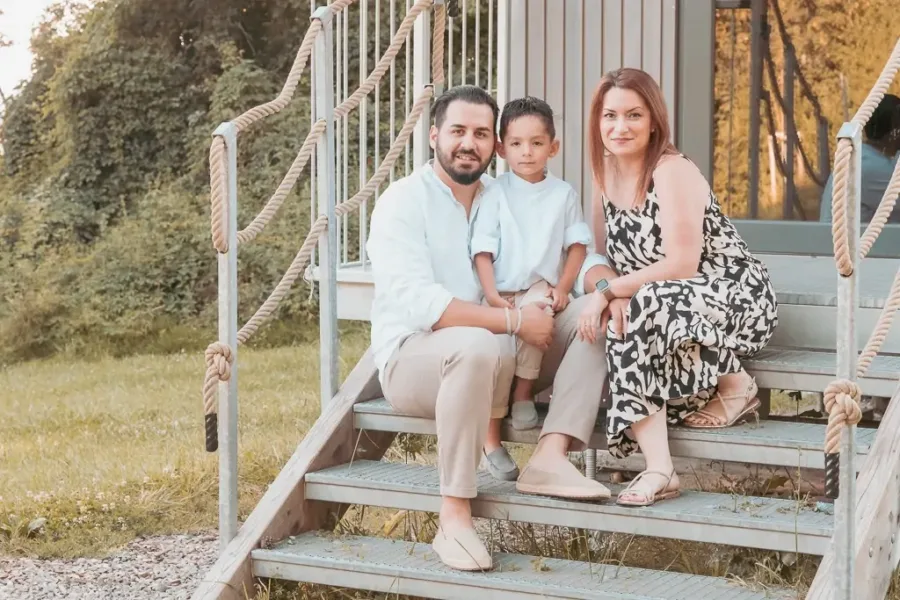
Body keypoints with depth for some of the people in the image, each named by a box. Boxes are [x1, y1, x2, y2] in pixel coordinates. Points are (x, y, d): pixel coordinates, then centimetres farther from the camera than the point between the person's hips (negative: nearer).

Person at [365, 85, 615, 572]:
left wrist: (606, 285, -20)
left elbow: (577, 255, 5)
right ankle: (454, 518, -32)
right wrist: (513, 321, -28)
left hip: (500, 358, 6)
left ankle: (549, 456, -24)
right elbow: (418, 302, -24)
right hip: (412, 358, -6)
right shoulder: (404, 200, -10)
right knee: (476, 344, -40)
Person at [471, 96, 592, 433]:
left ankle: (523, 392, -19)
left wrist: (563, 287, -4)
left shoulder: (562, 194, 8)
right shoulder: (496, 193, 4)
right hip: (502, 291, 0)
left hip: (541, 288, 0)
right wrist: (491, 294, -12)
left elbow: (577, 244, 8)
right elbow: (483, 249, -1)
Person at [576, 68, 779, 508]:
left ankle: (734, 384, -9)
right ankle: (659, 468, -28)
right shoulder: (606, 174, 6)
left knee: (644, 310, -35)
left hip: (735, 298, -7)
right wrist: (613, 295, -15)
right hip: (671, 303, 7)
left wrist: (609, 291, -22)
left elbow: (681, 264, -23)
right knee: (613, 323, -24)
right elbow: (604, 253, 7)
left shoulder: (672, 173, -17)